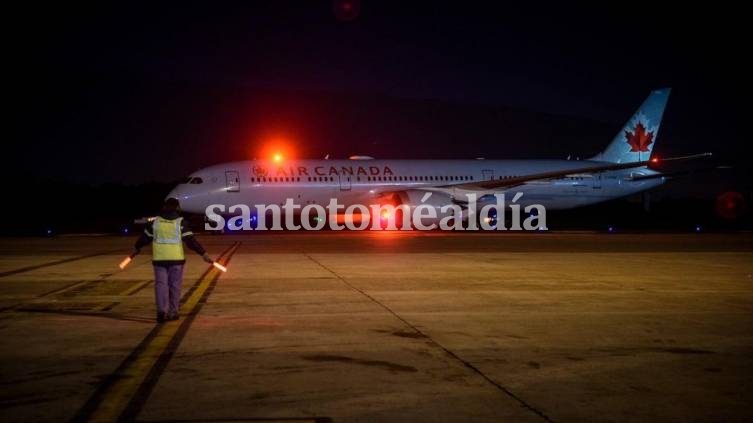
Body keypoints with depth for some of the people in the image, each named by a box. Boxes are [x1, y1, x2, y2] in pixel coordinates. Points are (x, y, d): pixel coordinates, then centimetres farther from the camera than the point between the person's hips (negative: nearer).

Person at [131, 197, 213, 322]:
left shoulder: (155, 222, 5)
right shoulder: (181, 222, -4)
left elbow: (145, 237, 14)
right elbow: (191, 240, -8)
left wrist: (136, 248, 32)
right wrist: (203, 253, -4)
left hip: (159, 259, 2)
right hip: (176, 259, -2)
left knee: (160, 284, 3)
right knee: (174, 286, 8)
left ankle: (161, 310, -13)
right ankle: (172, 312, 11)